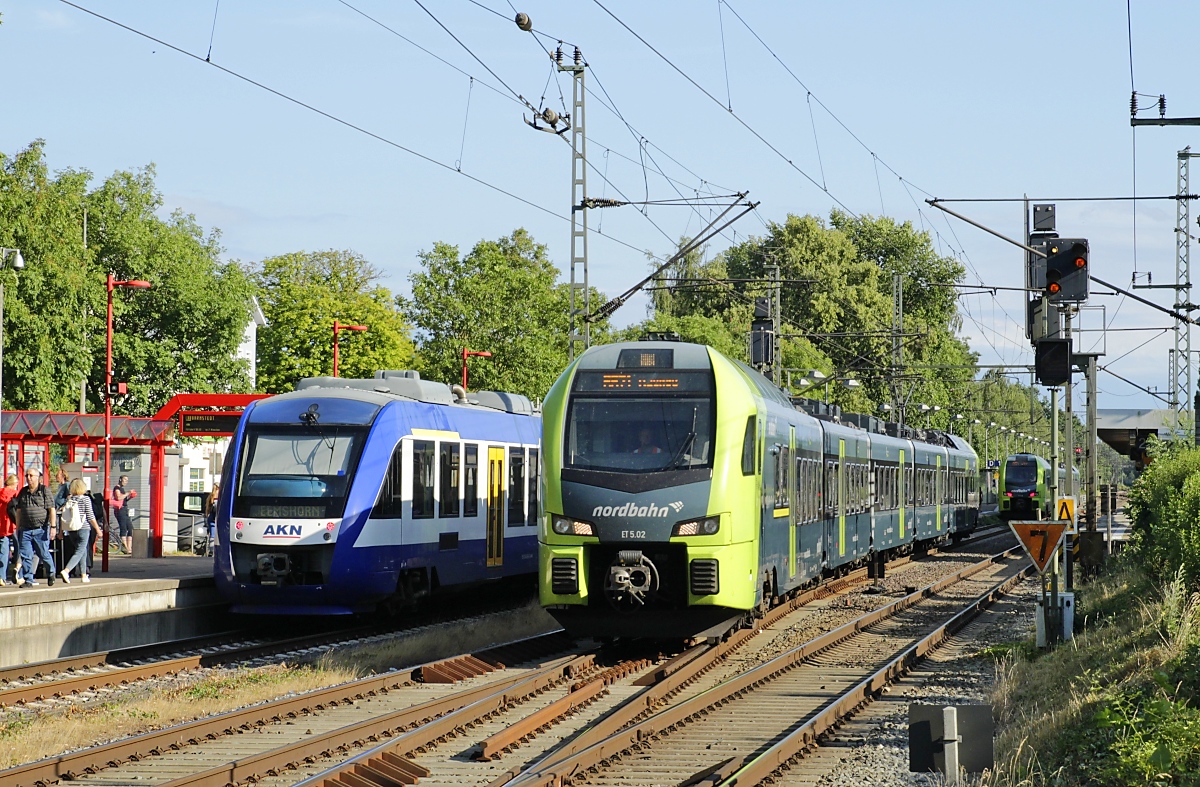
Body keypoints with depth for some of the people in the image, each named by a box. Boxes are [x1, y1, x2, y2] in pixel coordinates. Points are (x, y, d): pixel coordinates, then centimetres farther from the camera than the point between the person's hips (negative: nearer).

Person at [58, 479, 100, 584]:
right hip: (83, 528, -5)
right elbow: (90, 516, -8)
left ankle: (84, 575, 21)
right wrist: (97, 528, 1)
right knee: (79, 552, -6)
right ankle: (66, 571, -24)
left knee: (83, 552, 18)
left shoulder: (68, 499, 5)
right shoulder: (86, 499, -7)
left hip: (71, 530, 5)